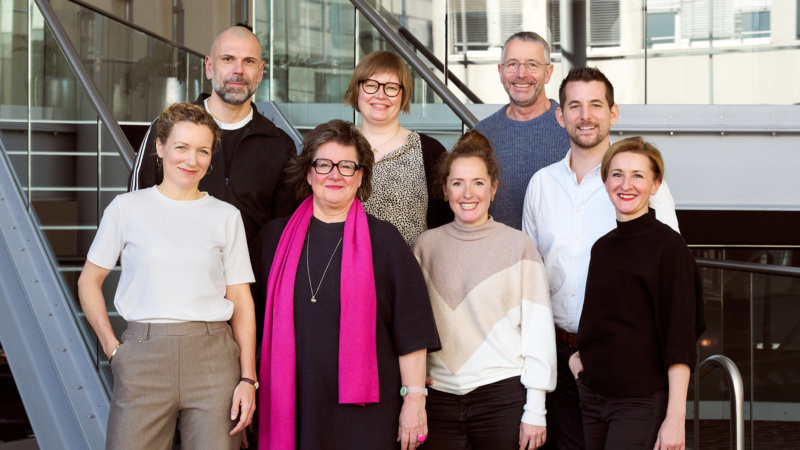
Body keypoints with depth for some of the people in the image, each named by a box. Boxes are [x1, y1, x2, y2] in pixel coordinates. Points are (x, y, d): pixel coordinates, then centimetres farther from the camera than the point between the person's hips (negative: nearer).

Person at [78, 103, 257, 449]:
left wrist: (248, 378, 0)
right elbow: (89, 281, 12)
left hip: (212, 356, 1)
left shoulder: (226, 216, 9)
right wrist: (112, 348, 0)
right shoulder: (127, 208, 6)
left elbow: (241, 300, 7)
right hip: (143, 355, -1)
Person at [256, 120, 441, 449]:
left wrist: (414, 398, -5)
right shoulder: (277, 236, 9)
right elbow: (263, 321, 16)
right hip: (292, 405, 2)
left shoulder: (384, 239, 2)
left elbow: (411, 328, -1)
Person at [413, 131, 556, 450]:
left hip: (503, 394, -2)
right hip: (439, 396, 2)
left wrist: (535, 410, -5)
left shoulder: (518, 246, -1)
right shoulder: (426, 245, 7)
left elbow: (538, 330, -2)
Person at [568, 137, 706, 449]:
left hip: (643, 402, -6)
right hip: (592, 397, 6)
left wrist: (676, 418, -18)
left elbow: (680, 340, -13)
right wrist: (579, 354, 7)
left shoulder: (668, 245, -10)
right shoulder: (601, 247, 10)